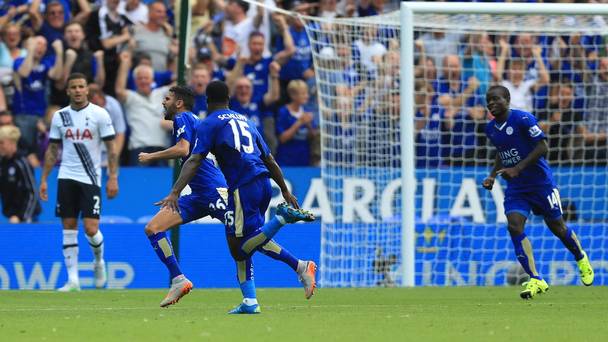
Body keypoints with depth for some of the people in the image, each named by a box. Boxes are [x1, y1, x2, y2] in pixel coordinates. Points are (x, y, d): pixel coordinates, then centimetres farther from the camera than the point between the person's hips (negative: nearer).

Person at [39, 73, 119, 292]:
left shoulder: (99, 114, -2)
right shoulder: (60, 116, 7)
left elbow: (111, 148, -1)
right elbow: (52, 150, 13)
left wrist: (113, 177, -8)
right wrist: (44, 179, 8)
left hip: (90, 179, -3)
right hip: (66, 177, 3)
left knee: (91, 229, -9)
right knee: (69, 228, -1)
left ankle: (99, 261, 22)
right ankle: (72, 279, 2)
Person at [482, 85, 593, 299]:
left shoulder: (523, 119, -16)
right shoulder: (491, 129, 5)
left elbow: (542, 147, -19)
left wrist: (518, 168, -24)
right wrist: (493, 175, 7)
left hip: (541, 183, -5)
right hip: (515, 187, 5)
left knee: (557, 227, 6)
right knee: (514, 225, -17)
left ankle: (581, 259, 38)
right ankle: (535, 280, -16)